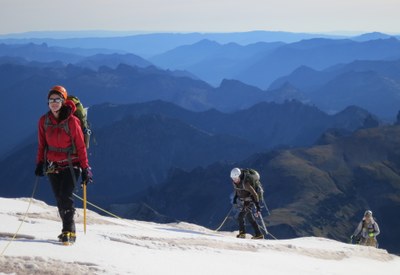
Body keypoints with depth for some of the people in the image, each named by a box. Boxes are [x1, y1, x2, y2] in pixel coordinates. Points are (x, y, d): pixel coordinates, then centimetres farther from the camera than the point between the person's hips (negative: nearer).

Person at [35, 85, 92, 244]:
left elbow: (80, 146, -8)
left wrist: (85, 168, -10)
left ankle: (69, 231, -11)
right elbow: (42, 144, 11)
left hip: (71, 164, -4)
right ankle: (68, 229, 15)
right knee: (59, 200, 5)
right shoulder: (44, 121, 0)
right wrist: (40, 163, 5)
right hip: (53, 165, 4)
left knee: (65, 197, -16)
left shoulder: (72, 121, -12)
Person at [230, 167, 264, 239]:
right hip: (244, 201, 9)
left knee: (240, 216, -15)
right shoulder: (234, 181, -9)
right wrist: (235, 198, 5)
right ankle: (259, 234, 21)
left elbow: (254, 194, -26)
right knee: (249, 217, 15)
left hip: (250, 201, -9)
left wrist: (257, 205, -24)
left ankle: (242, 233, -5)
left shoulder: (245, 183, -32)